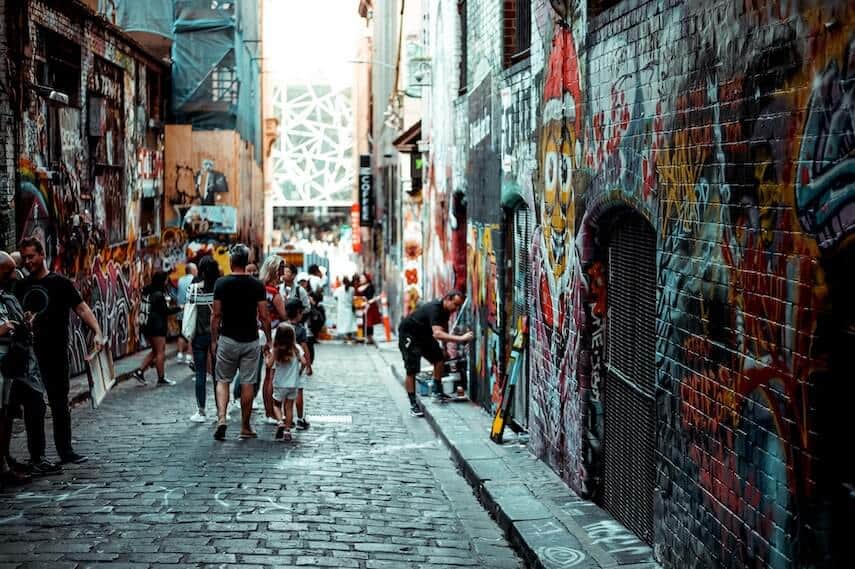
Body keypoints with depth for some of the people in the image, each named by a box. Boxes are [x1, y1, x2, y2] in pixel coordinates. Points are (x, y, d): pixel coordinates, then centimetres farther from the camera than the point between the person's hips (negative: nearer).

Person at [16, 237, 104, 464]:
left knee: (59, 403, 2)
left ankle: (65, 452, 9)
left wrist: (97, 331, -21)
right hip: (29, 353, 4)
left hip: (55, 354, -4)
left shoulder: (59, 283, -1)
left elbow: (81, 308, -7)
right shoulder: (21, 287, 12)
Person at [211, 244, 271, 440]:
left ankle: (221, 418, -9)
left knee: (223, 381, 10)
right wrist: (269, 339, 7)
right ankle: (245, 428, 12)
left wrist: (214, 340, 7)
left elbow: (216, 315, -3)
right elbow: (264, 316, -4)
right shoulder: (257, 285, -4)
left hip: (228, 339, 0)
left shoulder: (221, 283, -5)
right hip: (250, 340, 0)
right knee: (248, 384, 6)